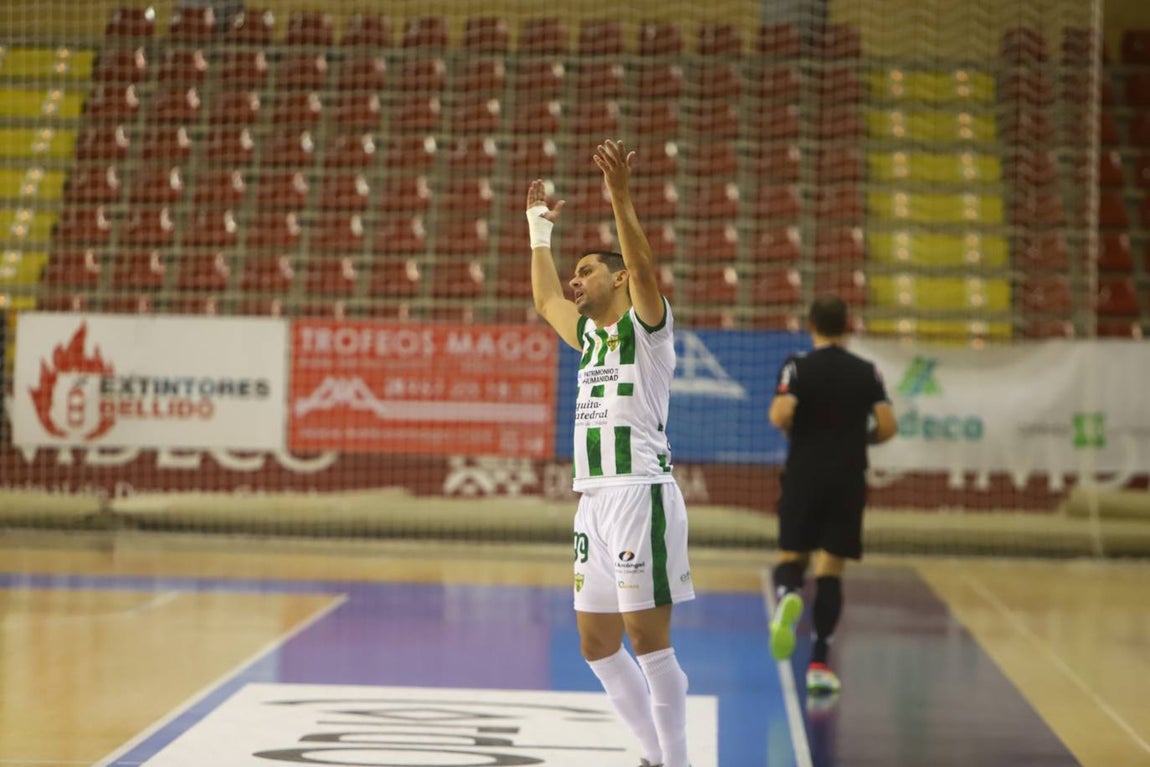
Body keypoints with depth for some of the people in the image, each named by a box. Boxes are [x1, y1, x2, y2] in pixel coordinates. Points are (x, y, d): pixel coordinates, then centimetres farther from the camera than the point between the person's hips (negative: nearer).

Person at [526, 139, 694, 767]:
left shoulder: (645, 325, -1)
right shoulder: (590, 334, 21)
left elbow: (643, 268, -21)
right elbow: (545, 300, 39)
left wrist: (620, 197, -28)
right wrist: (539, 228, 42)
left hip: (639, 493, -9)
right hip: (594, 498, 9)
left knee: (648, 638, -10)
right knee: (596, 644, 9)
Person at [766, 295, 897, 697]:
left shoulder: (797, 367, -3)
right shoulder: (867, 372, 2)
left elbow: (781, 415, -18)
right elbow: (888, 426, -5)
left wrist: (794, 430, 4)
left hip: (803, 477, -1)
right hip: (849, 480, 1)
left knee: (791, 556, 13)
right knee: (830, 570, 5)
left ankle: (786, 595, -24)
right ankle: (819, 663, -1)